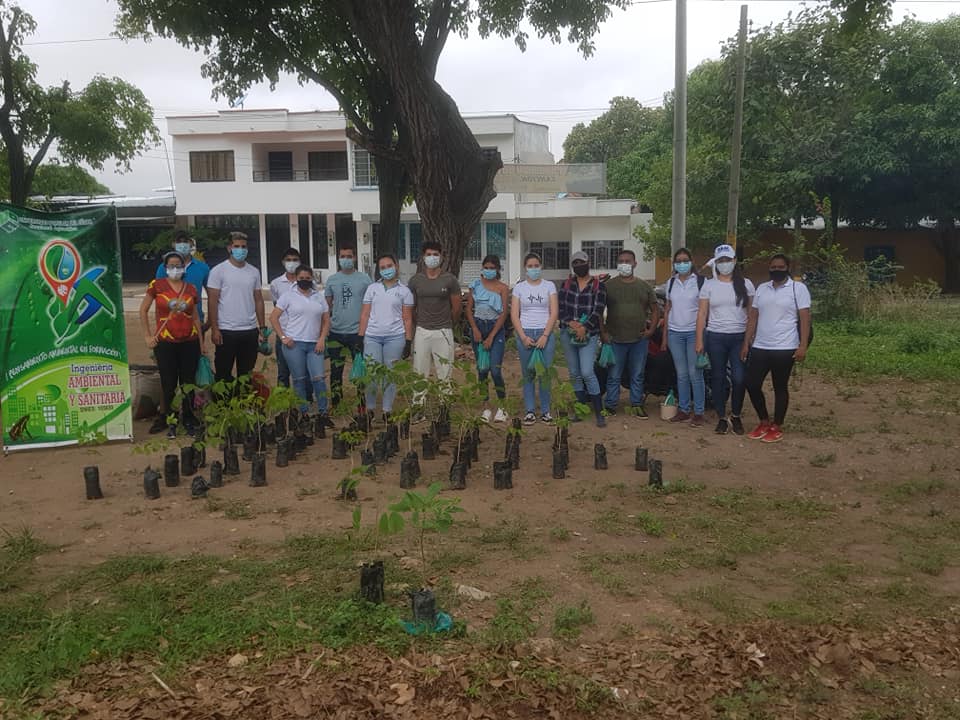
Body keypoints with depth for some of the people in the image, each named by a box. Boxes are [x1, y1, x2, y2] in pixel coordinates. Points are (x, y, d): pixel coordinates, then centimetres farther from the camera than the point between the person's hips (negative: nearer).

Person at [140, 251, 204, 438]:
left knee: (188, 383, 7)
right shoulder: (157, 285, 0)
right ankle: (171, 422, 17)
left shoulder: (191, 289, 7)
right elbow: (143, 310, 5)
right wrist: (147, 336, 0)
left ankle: (189, 420, 20)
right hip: (165, 343, -2)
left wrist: (201, 341, 11)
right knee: (169, 384, 4)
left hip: (189, 342, 2)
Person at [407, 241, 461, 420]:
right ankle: (419, 409, 12)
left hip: (443, 332, -2)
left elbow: (456, 308, 5)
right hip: (422, 331, 2)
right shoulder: (415, 280, 4)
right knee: (420, 373, 5)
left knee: (444, 374, 2)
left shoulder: (450, 279, -2)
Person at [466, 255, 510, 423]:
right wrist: (475, 330, -7)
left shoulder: (502, 288, -1)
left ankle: (501, 408, 2)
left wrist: (491, 337, -11)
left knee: (495, 370, -11)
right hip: (478, 326, 3)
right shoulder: (476, 284, 7)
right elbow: (469, 308, 6)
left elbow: (504, 313, -6)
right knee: (482, 370, 4)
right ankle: (486, 408, 12)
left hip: (496, 328, -3)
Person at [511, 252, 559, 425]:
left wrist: (545, 336, -10)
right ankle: (530, 411, 10)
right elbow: (514, 314, 3)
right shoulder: (519, 287, 7)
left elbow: (554, 313, -1)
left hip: (545, 334, -1)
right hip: (525, 334, 1)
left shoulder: (549, 286, 5)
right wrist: (523, 337, -7)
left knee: (545, 373, -3)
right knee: (528, 374, 3)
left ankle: (545, 410, 8)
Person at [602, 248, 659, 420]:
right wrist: (603, 332, -4)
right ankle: (610, 405, 12)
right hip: (615, 339, -2)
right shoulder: (608, 285, 2)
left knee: (637, 375, 10)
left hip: (639, 339, 2)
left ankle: (637, 404, 21)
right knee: (614, 375, 2)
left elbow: (655, 310, 15)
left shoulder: (644, 287, 9)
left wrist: (651, 329, 3)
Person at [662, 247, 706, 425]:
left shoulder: (700, 281, -3)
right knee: (681, 375, 9)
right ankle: (683, 410, 16)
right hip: (675, 333, 4)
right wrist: (665, 334, 12)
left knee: (695, 374, -3)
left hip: (694, 332, -4)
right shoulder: (671, 283, 10)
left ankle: (698, 412, 5)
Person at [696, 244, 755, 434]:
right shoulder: (709, 285, 5)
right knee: (718, 378, 5)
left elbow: (752, 313, 5)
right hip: (716, 337, 1)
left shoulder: (745, 284, 5)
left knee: (739, 378, -7)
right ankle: (722, 418, 15)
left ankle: (736, 416, 14)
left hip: (740, 337, -1)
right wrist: (699, 340, -1)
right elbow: (702, 314, 4)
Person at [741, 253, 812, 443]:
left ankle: (777, 427, 18)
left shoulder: (798, 288, -3)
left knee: (780, 388, 5)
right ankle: (764, 422, 22)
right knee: (752, 385, 4)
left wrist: (802, 346, -15)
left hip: (784, 349, -5)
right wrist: (746, 343, 8)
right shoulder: (761, 289, 11)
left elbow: (804, 318, -7)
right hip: (759, 347, 5)